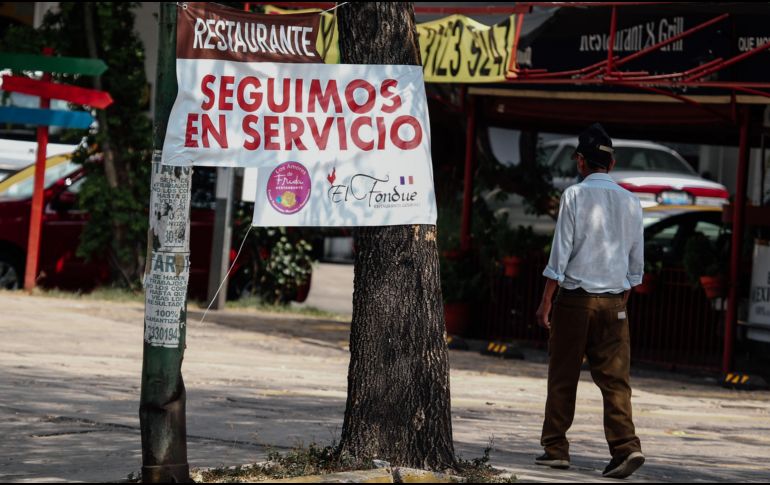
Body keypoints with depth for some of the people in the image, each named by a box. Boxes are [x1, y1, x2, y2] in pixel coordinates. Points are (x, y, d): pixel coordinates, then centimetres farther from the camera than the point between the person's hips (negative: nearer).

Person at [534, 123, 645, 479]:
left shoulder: (574, 196, -6)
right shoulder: (630, 202, 7)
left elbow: (560, 253, -8)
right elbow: (636, 263, 11)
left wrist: (545, 303, -3)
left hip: (574, 298, -3)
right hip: (614, 302, 3)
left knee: (562, 377, 8)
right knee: (614, 378, 0)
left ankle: (555, 448, 12)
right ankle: (626, 446, -15)